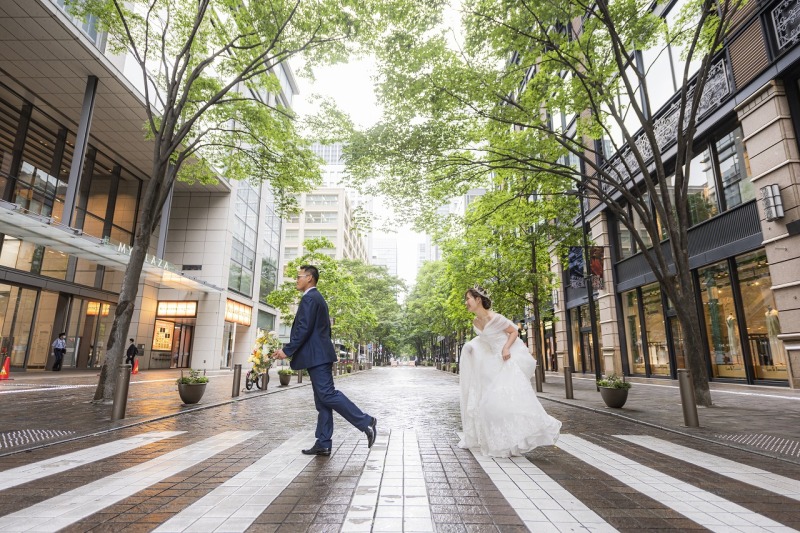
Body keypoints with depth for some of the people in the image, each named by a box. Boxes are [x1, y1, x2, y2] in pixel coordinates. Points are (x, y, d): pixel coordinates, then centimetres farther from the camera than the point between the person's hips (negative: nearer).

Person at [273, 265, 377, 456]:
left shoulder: (309, 298, -11)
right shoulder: (318, 298, 20)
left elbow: (304, 328, -20)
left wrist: (287, 351, -16)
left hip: (317, 356, -11)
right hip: (320, 355, 11)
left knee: (328, 395, -11)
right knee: (322, 400, 8)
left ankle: (366, 422, -7)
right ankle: (323, 444, 12)